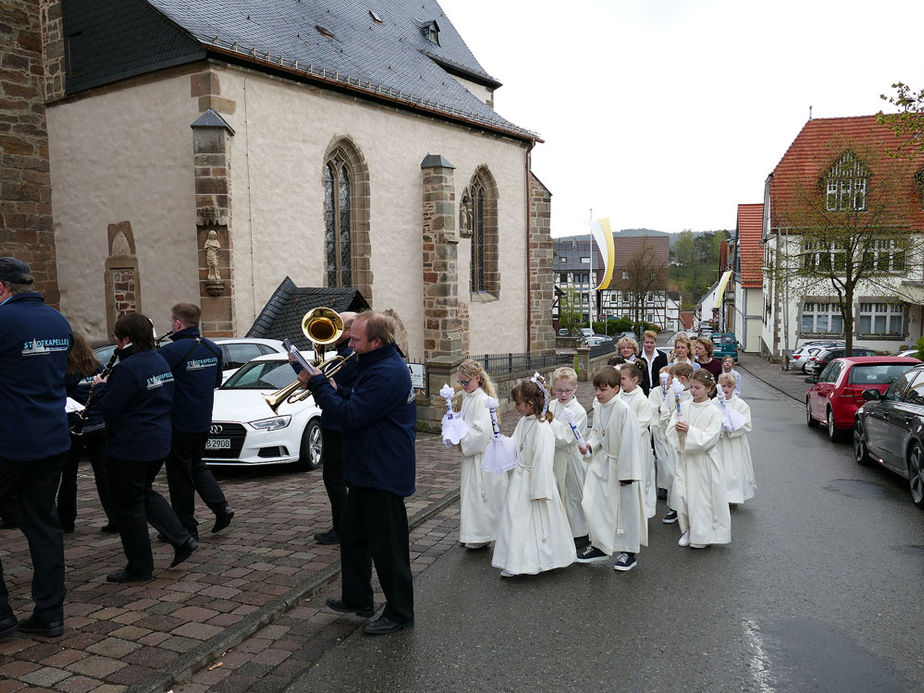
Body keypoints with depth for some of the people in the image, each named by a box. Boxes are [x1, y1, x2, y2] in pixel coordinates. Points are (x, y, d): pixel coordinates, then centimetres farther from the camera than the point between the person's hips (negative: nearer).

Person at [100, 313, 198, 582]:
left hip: (129, 449, -9)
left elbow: (108, 410, -18)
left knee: (129, 508, 6)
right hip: (159, 443, 9)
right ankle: (183, 540, 17)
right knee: (144, 493, 25)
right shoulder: (160, 361, 8)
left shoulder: (127, 368, -21)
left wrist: (100, 387, 4)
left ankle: (140, 567, 17)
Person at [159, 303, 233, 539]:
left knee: (179, 474, 6)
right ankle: (221, 507, 12)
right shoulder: (213, 348, 3)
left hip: (179, 423, -7)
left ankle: (186, 527, 15)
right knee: (197, 465, 24)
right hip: (204, 421, 7)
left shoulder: (172, 351, -19)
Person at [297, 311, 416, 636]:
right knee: (353, 533, 21)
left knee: (388, 547, 2)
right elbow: (359, 406, 16)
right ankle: (357, 599, 36)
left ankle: (399, 613, 17)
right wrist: (320, 382, 4)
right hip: (368, 471, 11)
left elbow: (351, 416, -25)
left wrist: (317, 384, -16)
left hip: (383, 475, -11)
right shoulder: (378, 365, 11)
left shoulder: (387, 374, -24)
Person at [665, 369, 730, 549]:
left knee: (702, 496, 2)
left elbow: (709, 438, -17)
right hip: (684, 459, 4)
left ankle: (703, 534, 20)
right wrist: (677, 430, -20)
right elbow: (670, 431, 0)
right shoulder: (683, 406, 4)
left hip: (703, 461, -4)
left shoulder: (713, 412, -9)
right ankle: (688, 530, 25)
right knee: (680, 495, 4)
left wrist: (689, 430, -25)